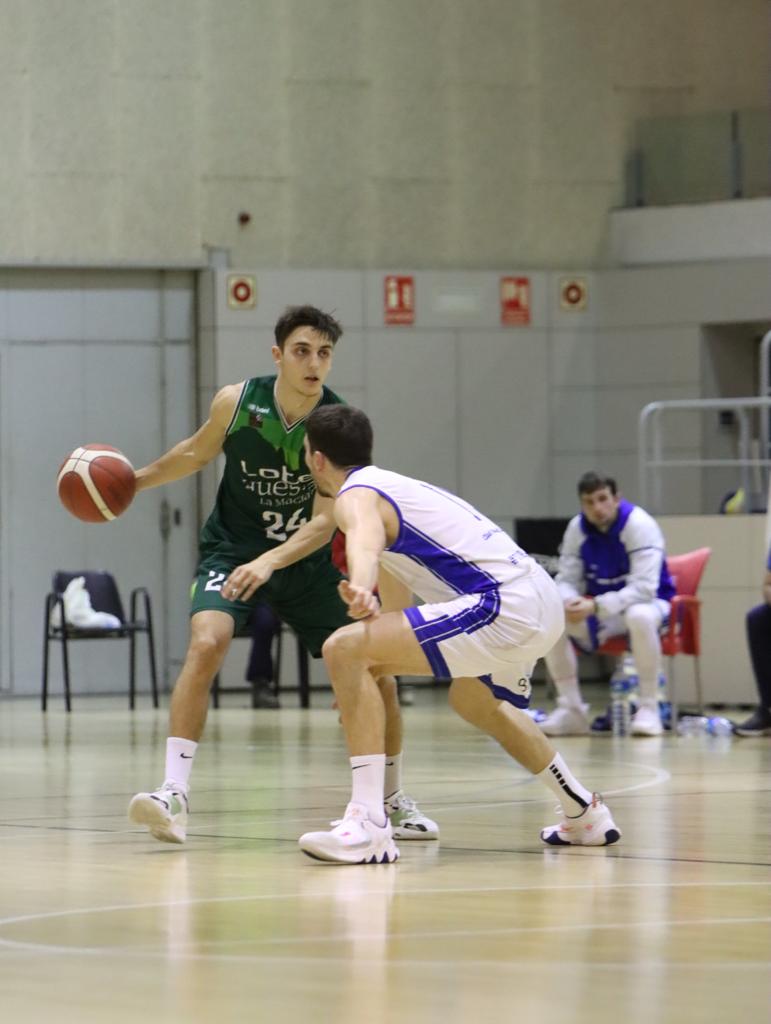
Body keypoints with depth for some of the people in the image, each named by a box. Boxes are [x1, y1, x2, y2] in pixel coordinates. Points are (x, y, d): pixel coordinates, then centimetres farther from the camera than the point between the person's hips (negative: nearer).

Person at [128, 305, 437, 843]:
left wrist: (269, 563, -41)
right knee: (207, 641, -29)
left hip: (306, 558, 1)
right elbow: (199, 451, 8)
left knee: (376, 675, 0)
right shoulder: (236, 402, -16)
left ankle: (395, 799, 23)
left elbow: (324, 524, -26)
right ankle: (175, 794, -29)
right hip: (233, 550, -1)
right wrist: (135, 480, 6)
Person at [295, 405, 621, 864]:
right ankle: (587, 814, 50)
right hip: (543, 599, 10)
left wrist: (360, 590, -50)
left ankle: (369, 824, -26)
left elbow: (365, 541, -30)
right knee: (475, 702, 39)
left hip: (508, 608, -10)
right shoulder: (397, 485, 24)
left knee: (345, 649, -18)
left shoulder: (357, 495, -5)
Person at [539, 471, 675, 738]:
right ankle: (571, 709, -10)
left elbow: (644, 588, -28)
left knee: (640, 616, -41)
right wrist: (568, 603, -29)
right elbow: (566, 579, -3)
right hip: (601, 609, 5)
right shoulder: (577, 528, -5)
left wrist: (596, 606, -39)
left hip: (647, 603, -5)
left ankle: (649, 708, -28)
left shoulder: (639, 525, -21)